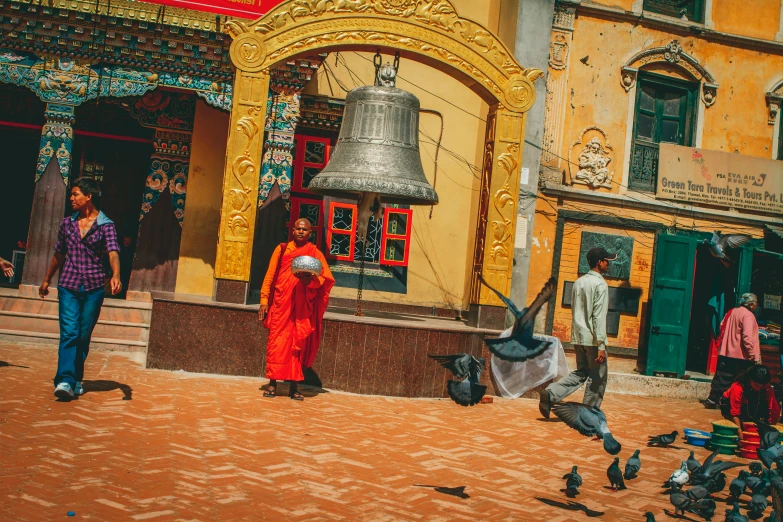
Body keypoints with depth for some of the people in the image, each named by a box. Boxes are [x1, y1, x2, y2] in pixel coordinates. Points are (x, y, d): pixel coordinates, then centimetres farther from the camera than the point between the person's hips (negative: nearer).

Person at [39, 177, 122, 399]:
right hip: (68, 285, 2)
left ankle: (75, 379, 18)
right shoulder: (67, 223, 10)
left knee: (84, 335, 4)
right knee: (69, 332, -10)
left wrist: (115, 275, -35)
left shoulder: (105, 225, -2)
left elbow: (113, 252, -16)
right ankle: (65, 380, -17)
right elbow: (59, 254, 21)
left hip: (93, 287, -2)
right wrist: (47, 280, 28)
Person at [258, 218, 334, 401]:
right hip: (281, 303, 0)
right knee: (277, 341, -3)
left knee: (299, 343, 2)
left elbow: (327, 278, -1)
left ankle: (294, 386, 9)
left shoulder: (315, 254, 7)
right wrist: (264, 300, 0)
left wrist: (311, 280, -21)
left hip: (303, 307, 0)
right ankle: (272, 383, 4)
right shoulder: (282, 249, 9)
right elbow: (270, 275, 8)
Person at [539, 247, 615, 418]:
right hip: (592, 339, -8)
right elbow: (599, 317, -18)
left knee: (581, 373, 16)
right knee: (597, 378, 5)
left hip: (577, 337, 8)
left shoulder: (578, 282, 13)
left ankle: (550, 394, -2)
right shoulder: (600, 284, -12)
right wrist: (601, 346, -18)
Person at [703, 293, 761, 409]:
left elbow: (722, 326, 19)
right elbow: (747, 337, -21)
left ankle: (713, 399, 8)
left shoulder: (731, 312, 10)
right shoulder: (748, 315, -14)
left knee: (721, 377, 11)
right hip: (740, 355, -7)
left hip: (725, 352, 7)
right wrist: (752, 355, -20)